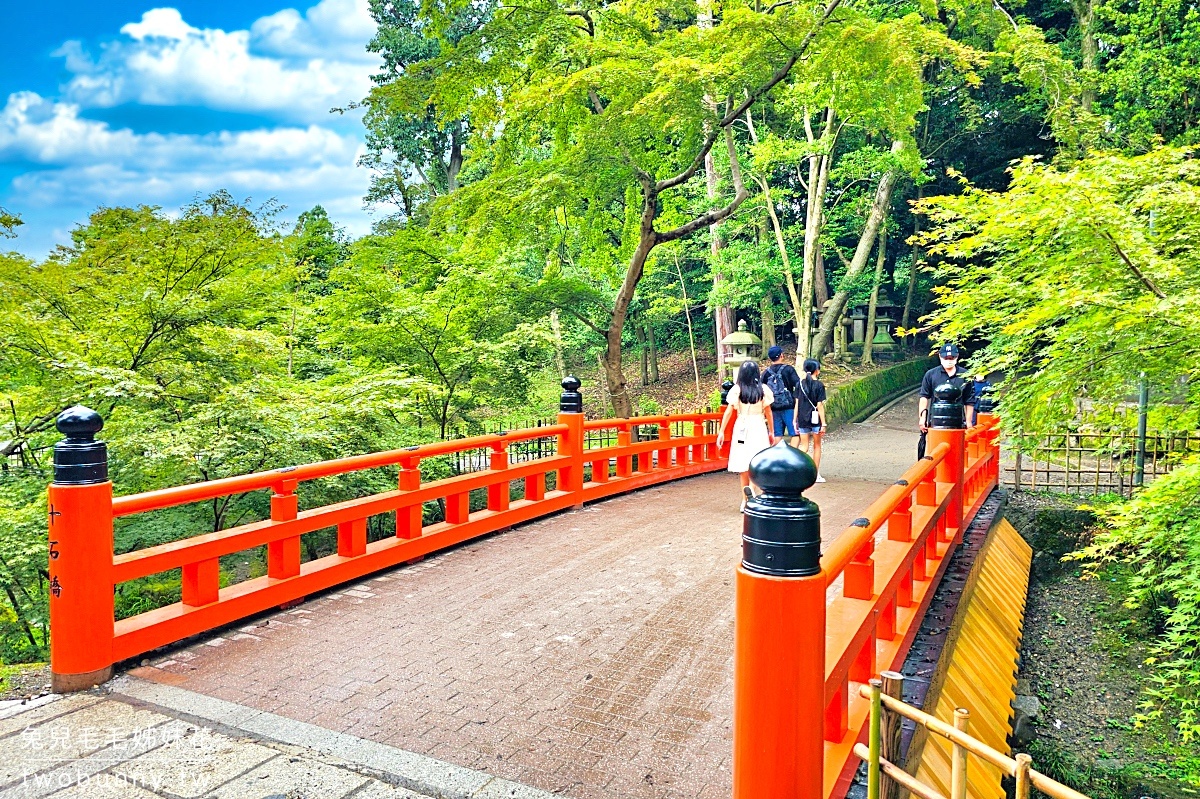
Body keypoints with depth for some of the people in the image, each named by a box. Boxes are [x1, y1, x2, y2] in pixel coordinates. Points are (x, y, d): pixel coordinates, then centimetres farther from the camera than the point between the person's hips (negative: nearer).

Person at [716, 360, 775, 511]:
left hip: (742, 428, 1)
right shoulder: (763, 389, -1)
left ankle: (745, 501, 13)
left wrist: (721, 431, -2)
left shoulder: (736, 389, -3)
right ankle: (751, 487, -30)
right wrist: (771, 433, 15)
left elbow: (728, 411, -6)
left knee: (743, 464, 9)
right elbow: (768, 412, 6)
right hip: (759, 427, -1)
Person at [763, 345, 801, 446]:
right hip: (789, 407, -4)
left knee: (777, 436, 9)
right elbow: (798, 386, -13)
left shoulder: (766, 373, 7)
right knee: (794, 434, 0)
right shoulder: (788, 369, -5)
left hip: (774, 409, 4)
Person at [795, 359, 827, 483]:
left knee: (804, 446, 8)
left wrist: (795, 421, 8)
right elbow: (819, 406, -10)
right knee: (817, 446, 12)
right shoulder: (819, 385, -9)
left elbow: (797, 404, 3)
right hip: (815, 419, -3)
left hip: (802, 420, 3)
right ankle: (816, 475, 18)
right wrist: (823, 424, -6)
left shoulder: (800, 384, 2)